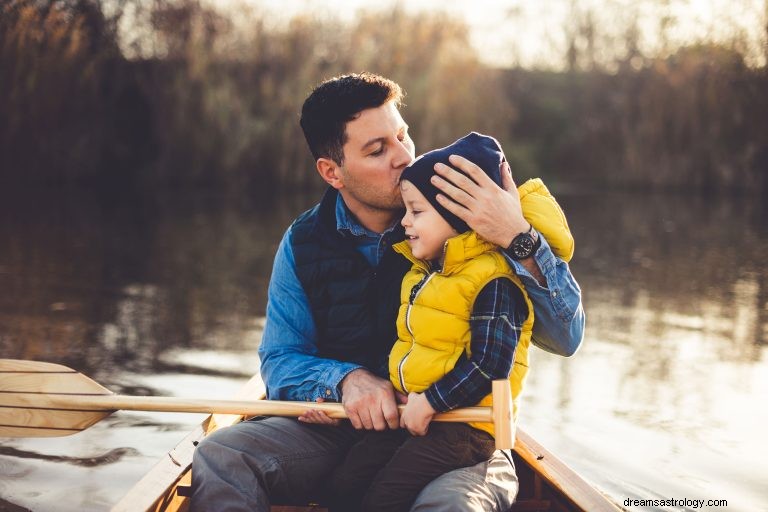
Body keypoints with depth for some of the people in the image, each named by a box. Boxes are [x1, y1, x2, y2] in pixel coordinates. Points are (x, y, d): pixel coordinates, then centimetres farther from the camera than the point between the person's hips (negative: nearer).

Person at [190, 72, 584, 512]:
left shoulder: (463, 221, -7)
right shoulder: (303, 245, 1)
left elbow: (566, 338, -11)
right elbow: (279, 362, 5)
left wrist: (518, 237, -27)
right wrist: (346, 378, -17)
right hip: (340, 429, 3)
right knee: (218, 458, -20)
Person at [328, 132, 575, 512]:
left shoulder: (493, 282, -17)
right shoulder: (421, 272, 13)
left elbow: (490, 365, -22)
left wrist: (429, 403, -19)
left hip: (463, 425, -9)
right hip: (411, 414, 9)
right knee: (346, 481, 2)